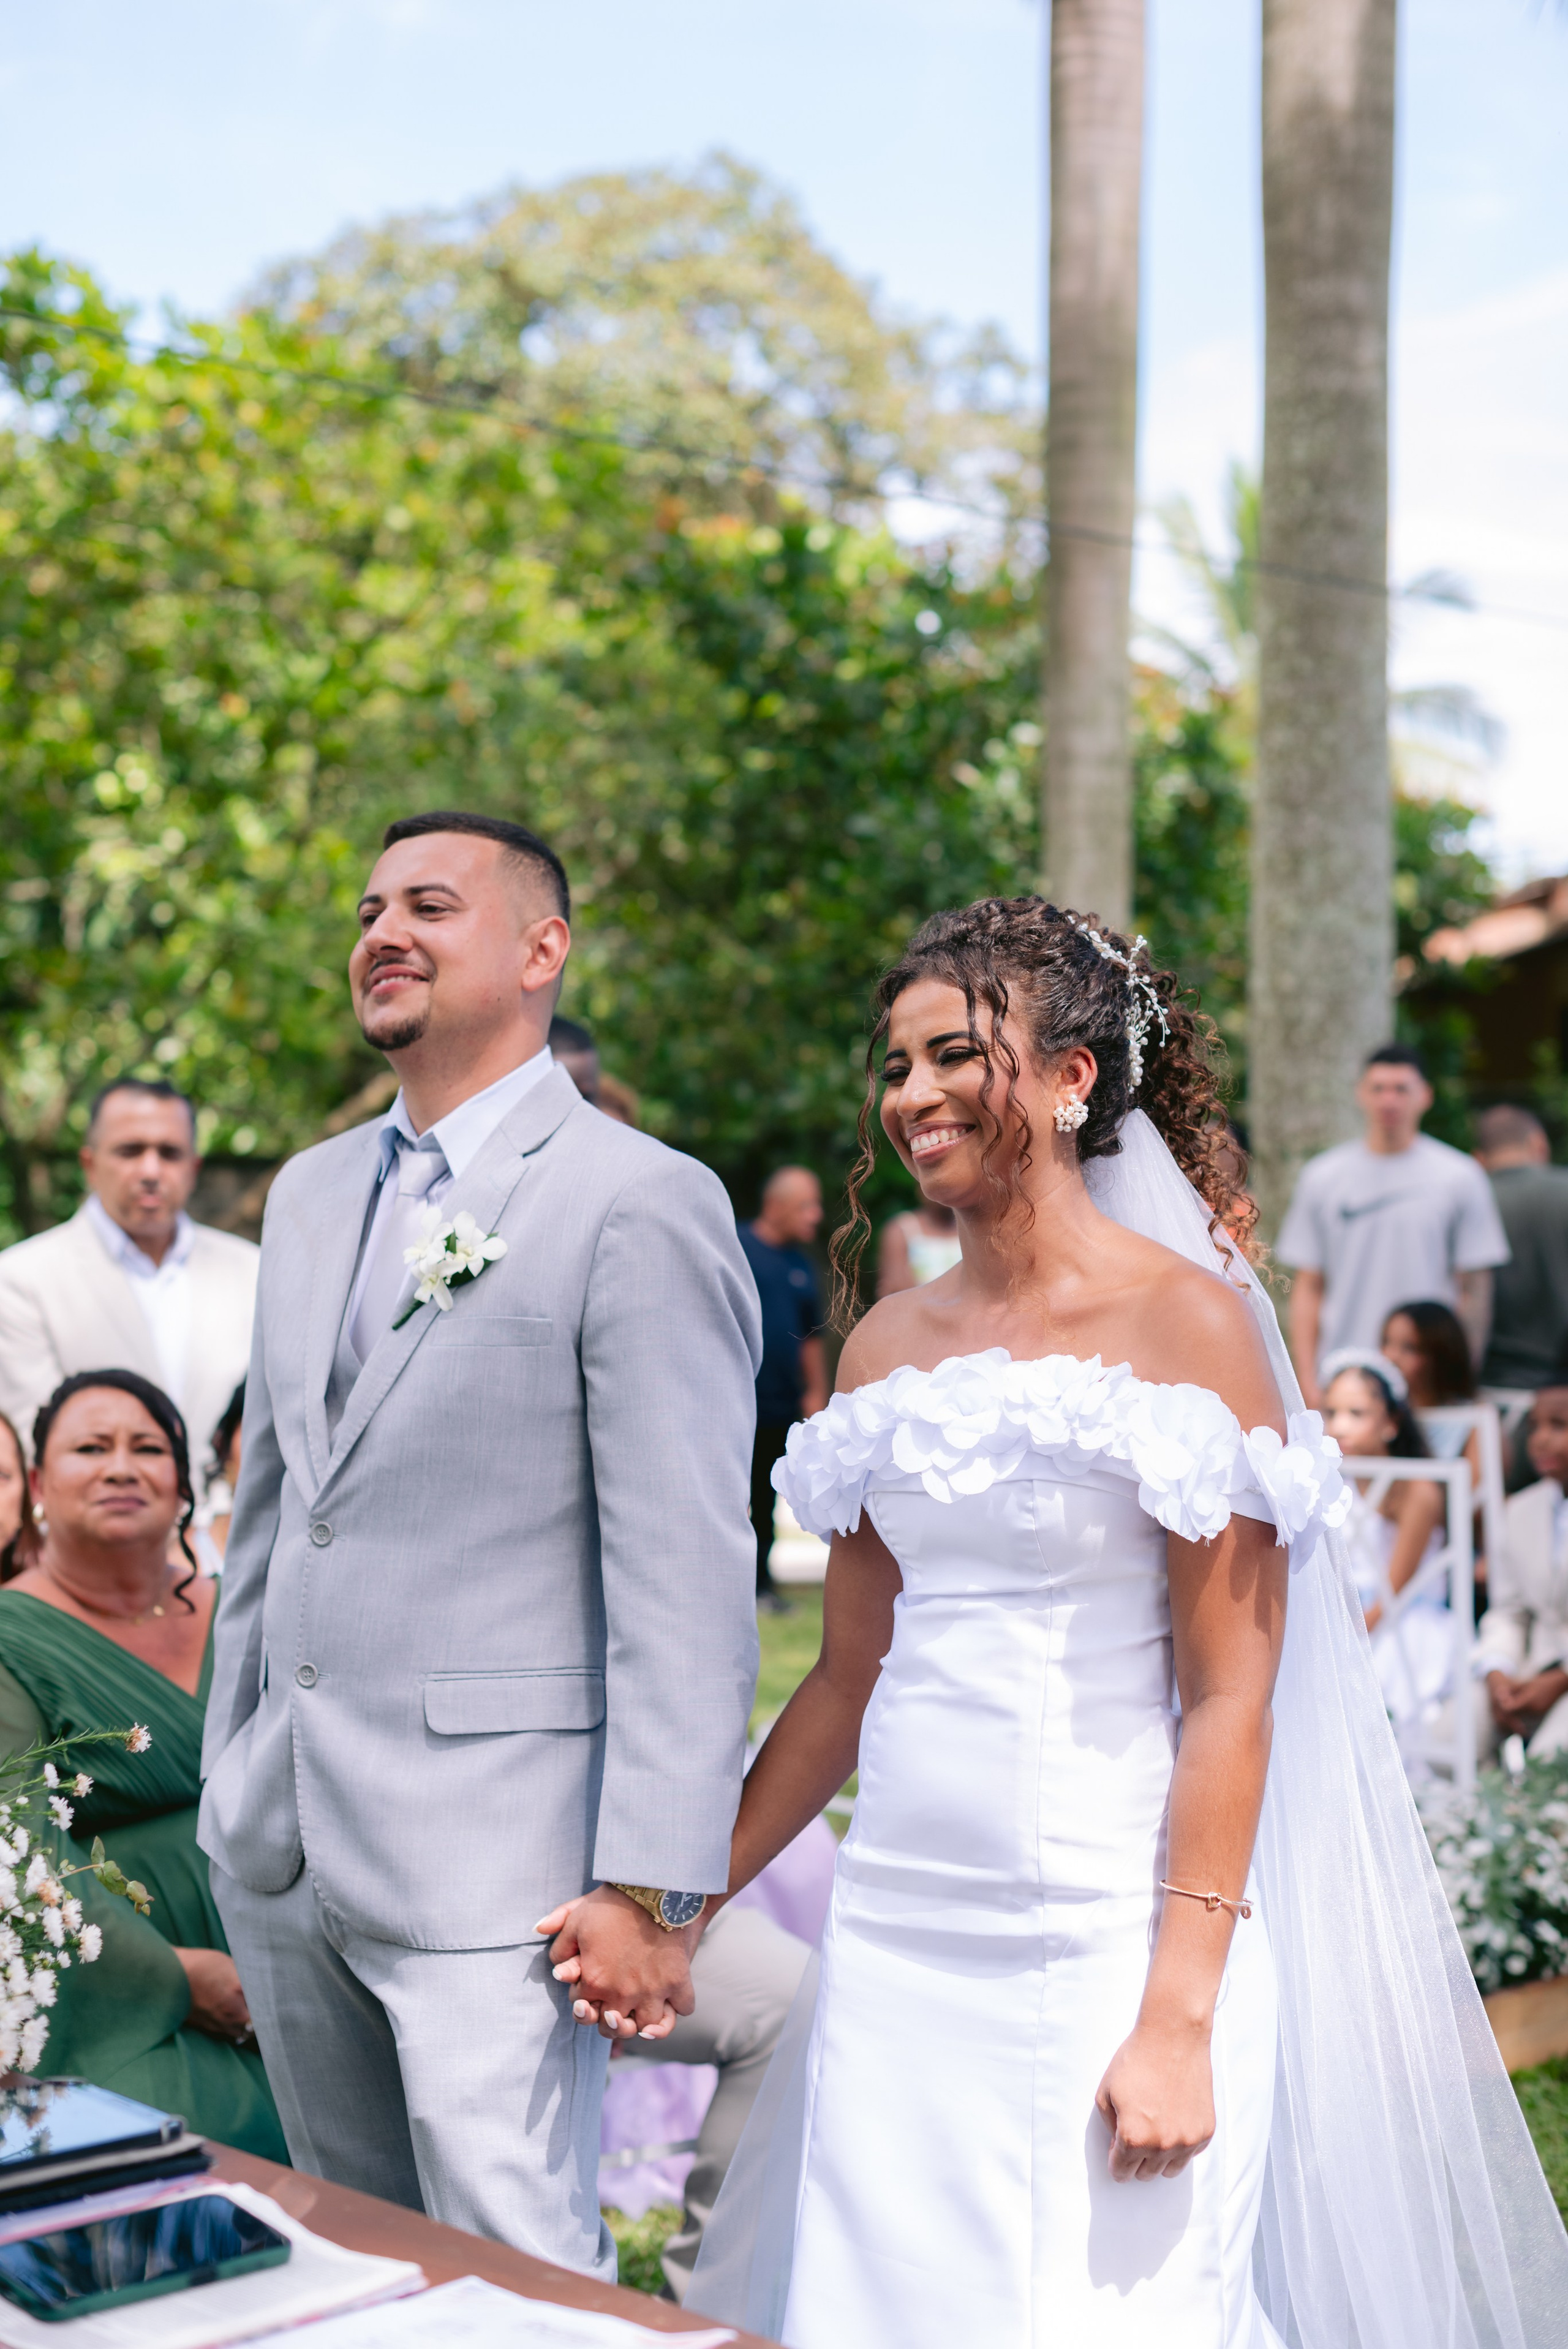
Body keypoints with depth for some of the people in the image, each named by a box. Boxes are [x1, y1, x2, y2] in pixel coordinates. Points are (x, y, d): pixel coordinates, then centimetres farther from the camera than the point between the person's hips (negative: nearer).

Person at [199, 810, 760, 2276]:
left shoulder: (639, 1201, -10)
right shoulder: (310, 1193, 14)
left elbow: (686, 1578, -15)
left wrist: (650, 1885, -18)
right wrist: (227, 1782, 17)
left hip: (487, 1848, -7)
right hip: (279, 1850, 8)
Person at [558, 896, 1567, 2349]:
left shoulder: (1183, 1319, -8)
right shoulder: (888, 1344, 9)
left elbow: (1230, 1697, -11)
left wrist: (1179, 2019, -17)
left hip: (1104, 1941, -5)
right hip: (896, 1939, 5)